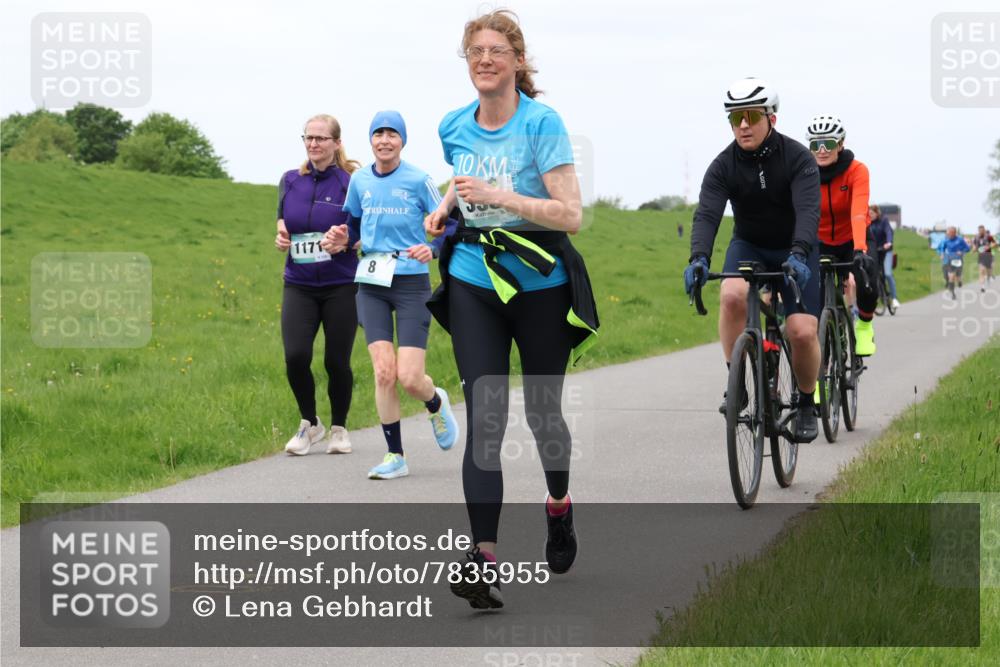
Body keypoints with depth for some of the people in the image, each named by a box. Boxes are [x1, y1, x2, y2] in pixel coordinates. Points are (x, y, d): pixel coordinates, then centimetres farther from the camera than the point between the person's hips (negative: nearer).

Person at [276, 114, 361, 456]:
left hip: (340, 285, -3)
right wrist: (280, 239, -4)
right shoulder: (290, 181, 6)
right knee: (295, 356, -12)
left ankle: (339, 428, 25)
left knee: (337, 361, 1)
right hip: (298, 285, 3)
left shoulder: (351, 182, -5)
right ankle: (310, 424, 12)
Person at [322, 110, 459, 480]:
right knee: (383, 371, -8)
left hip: (411, 283, -3)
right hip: (371, 284, 3)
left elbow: (448, 226, -1)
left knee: (409, 378, -10)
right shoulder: (359, 181, 7)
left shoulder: (419, 181, -5)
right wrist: (342, 238, -1)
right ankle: (395, 456, 4)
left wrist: (432, 248, -20)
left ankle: (437, 403, 27)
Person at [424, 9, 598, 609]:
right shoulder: (453, 127, 3)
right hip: (473, 283, 3)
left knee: (542, 410, 11)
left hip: (539, 284, -3)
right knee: (484, 419, -10)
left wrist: (497, 195, -26)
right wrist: (444, 209, 6)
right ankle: (484, 558, -17)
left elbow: (571, 213, -19)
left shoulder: (542, 122, -13)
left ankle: (560, 506, 42)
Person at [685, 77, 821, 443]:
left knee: (803, 331, -17)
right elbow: (707, 214, -26)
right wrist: (699, 257, -46)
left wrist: (798, 254, -52)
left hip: (794, 251, -1)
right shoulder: (723, 165, -15)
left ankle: (806, 405, 9)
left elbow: (808, 211, -33)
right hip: (749, 246, 1)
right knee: (732, 296, -32)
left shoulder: (798, 158, -20)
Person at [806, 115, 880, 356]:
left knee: (867, 289, -27)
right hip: (821, 243, 2)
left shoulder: (856, 171, -24)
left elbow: (858, 214, -38)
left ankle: (864, 325, 7)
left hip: (852, 240, -1)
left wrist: (860, 250, -53)